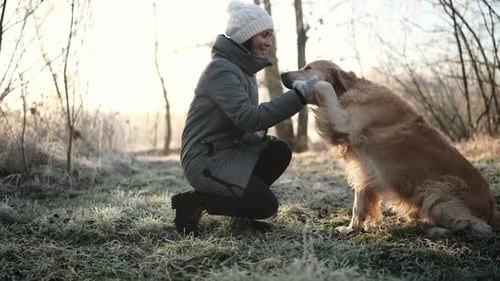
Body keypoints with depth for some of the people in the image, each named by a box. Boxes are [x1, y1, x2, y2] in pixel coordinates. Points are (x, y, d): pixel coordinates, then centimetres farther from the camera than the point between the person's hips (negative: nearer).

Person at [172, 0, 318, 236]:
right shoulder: (221, 69, -19)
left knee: (279, 151, -5)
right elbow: (248, 117, -30)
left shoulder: (244, 68, 12)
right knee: (266, 205, -13)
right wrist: (299, 96, -31)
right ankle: (192, 202, -3)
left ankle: (240, 211, 9)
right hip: (205, 159, -9)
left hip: (230, 152, 9)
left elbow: (248, 118, 14)